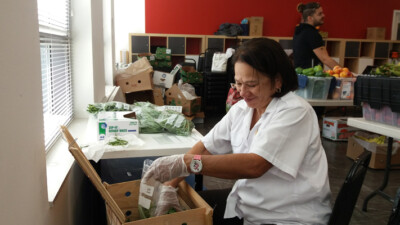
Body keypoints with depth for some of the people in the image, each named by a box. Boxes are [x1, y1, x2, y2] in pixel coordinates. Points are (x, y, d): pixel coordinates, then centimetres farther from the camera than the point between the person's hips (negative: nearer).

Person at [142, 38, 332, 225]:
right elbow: (206, 146, 1)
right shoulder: (241, 109, 2)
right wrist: (170, 184, -11)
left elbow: (254, 165, -31)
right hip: (245, 203, 7)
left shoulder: (294, 112, -20)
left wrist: (185, 163, -37)